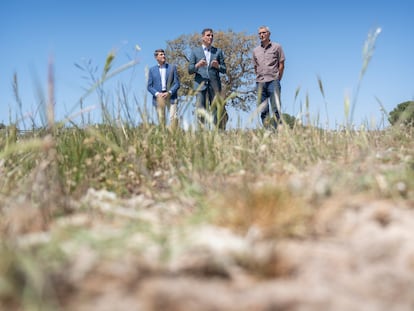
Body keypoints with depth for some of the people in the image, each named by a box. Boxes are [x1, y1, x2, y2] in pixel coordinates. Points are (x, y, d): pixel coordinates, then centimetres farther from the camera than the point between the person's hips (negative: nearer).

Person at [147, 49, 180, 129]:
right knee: (161, 119, 1)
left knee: (174, 117, -13)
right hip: (158, 97, 1)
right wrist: (157, 94, -10)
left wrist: (169, 93, -12)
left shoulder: (172, 67, 8)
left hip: (171, 96, -1)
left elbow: (177, 83, 3)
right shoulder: (152, 69, 11)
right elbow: (149, 86, 8)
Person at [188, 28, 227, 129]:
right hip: (201, 84, -1)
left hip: (215, 85, 1)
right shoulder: (195, 51, 13)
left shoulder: (218, 51, 16)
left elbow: (224, 70, 13)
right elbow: (190, 70, 7)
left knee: (217, 111, -4)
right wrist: (197, 65, -14)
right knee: (201, 112, -6)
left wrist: (218, 66, -9)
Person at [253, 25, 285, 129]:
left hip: (273, 81, -3)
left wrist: (277, 80, 1)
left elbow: (281, 65, 4)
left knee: (276, 108, -8)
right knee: (263, 110, 1)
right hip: (260, 83, 3)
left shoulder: (277, 47, 7)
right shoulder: (256, 50, 16)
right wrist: (259, 79, 9)